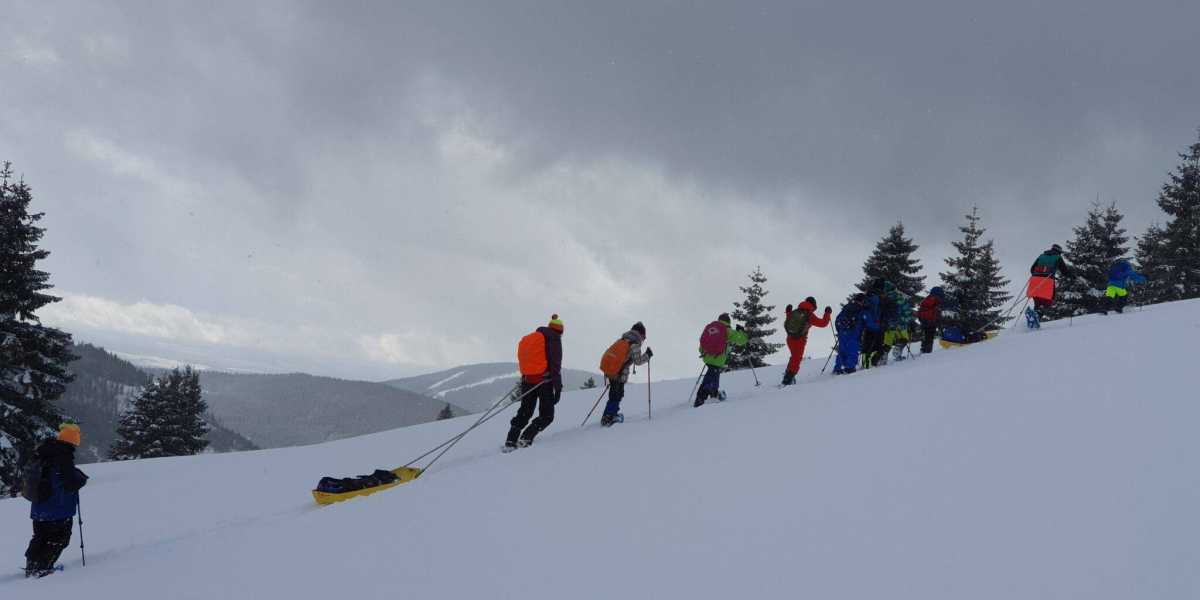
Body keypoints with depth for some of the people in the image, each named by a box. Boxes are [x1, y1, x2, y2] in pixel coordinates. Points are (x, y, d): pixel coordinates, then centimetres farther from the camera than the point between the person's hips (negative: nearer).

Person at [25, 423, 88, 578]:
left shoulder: (43, 454, 7)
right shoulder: (64, 457, -21)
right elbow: (72, 483, -21)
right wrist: (82, 478, -1)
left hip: (39, 508, 8)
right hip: (59, 509, -8)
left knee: (40, 539, 21)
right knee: (59, 539, 3)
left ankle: (31, 568, 26)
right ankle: (42, 570, -4)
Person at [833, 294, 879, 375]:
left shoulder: (846, 308, 19)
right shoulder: (864, 311, 2)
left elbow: (837, 321, 21)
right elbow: (869, 324, -1)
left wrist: (839, 331, 32)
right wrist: (878, 327, 17)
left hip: (842, 334, 5)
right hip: (853, 335, -5)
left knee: (842, 352, 10)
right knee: (852, 353, -4)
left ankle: (837, 369, 3)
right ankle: (849, 368, -19)